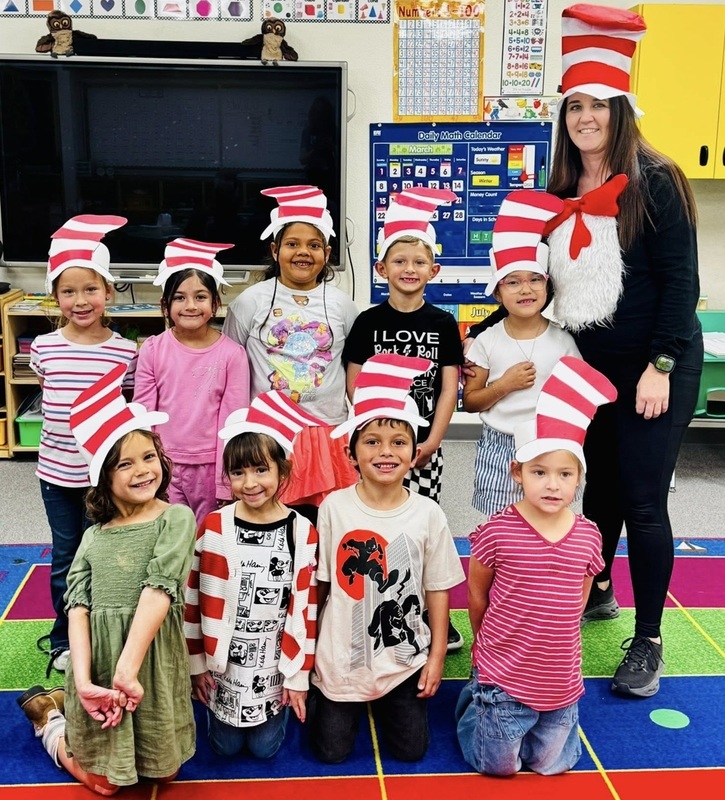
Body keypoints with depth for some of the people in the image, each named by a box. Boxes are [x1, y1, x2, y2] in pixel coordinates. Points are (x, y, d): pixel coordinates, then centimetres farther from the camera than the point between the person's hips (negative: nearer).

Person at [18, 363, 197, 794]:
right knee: (102, 781, 14)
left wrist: (127, 669, -23)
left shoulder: (177, 518, -5)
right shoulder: (94, 535, 3)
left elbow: (159, 591, -15)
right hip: (97, 656, 0)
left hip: (151, 657, 0)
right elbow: (78, 606, -6)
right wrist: (84, 681, -17)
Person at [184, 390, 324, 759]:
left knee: (264, 748, 10)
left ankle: (276, 717, 39)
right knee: (225, 747, 12)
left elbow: (305, 610, -7)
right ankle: (221, 717, 42)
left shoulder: (302, 533, -12)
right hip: (222, 661, 1)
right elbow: (193, 600, -3)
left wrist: (298, 674, -5)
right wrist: (196, 662, -1)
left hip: (275, 663, -1)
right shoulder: (212, 528, -11)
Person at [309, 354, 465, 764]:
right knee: (332, 752, 8)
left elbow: (437, 589, -3)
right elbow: (319, 583, -4)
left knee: (411, 750, 10)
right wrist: (309, 649, 1)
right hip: (342, 657, -1)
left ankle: (385, 702, 38)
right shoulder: (334, 507, -14)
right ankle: (320, 694, 37)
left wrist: (437, 656, -1)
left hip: (405, 658, 1)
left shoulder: (428, 513, -12)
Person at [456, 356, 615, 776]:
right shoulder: (497, 532, -19)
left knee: (553, 765, 18)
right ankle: (474, 703, 38)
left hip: (562, 681, 3)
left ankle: (492, 710, 39)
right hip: (504, 676, -3)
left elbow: (579, 598, 8)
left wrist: (555, 639, 9)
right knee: (498, 767, 13)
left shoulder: (589, 537, -9)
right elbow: (477, 593, -3)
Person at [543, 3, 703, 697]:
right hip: (590, 365, 5)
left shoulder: (654, 183, -11)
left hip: (655, 368, -5)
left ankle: (647, 642, 13)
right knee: (599, 484, 17)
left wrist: (659, 367, -17)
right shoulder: (562, 191, 6)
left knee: (642, 501, -2)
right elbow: (547, 275, 13)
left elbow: (681, 280, -13)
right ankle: (596, 592, 39)